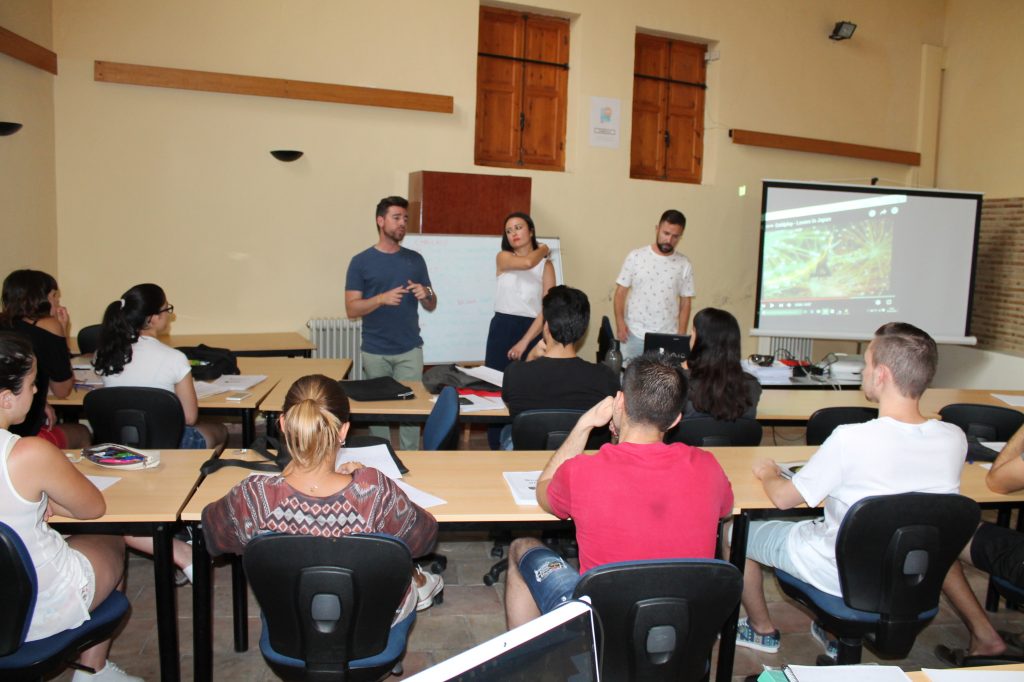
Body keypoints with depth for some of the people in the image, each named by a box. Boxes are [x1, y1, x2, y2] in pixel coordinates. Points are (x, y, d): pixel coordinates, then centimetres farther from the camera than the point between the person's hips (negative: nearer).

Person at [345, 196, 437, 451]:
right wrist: (382, 298, -22)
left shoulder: (415, 259, 6)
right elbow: (351, 309, -6)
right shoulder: (361, 261, -2)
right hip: (375, 352, -1)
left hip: (410, 349, 2)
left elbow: (431, 306, 11)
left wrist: (425, 295, -12)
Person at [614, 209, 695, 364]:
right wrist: (620, 322, -12)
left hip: (667, 339, 1)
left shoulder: (684, 265, 2)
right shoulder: (636, 257, -2)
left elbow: (685, 303, 6)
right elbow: (621, 292, 0)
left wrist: (681, 336, 0)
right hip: (635, 336, -1)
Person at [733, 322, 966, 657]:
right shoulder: (954, 439, -15)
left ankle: (763, 630, 34)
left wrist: (767, 473, 4)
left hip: (843, 576, -6)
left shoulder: (851, 439, -31)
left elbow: (783, 498, -18)